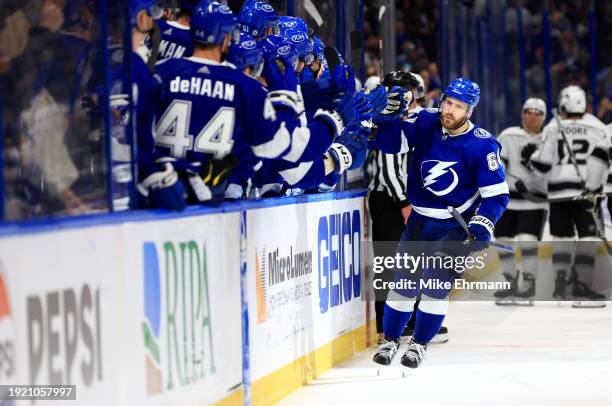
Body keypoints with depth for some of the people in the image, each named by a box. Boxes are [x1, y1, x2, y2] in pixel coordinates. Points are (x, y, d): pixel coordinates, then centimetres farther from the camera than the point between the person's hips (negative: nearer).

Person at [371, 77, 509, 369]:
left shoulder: (482, 145, -17)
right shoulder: (426, 123, -8)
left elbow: (497, 192, -13)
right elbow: (390, 142, -9)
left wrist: (482, 225, -24)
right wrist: (392, 110, -24)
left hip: (457, 225, -3)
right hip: (420, 221, 3)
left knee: (436, 282, -11)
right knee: (404, 280, 4)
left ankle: (419, 343, 9)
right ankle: (390, 340, 22)